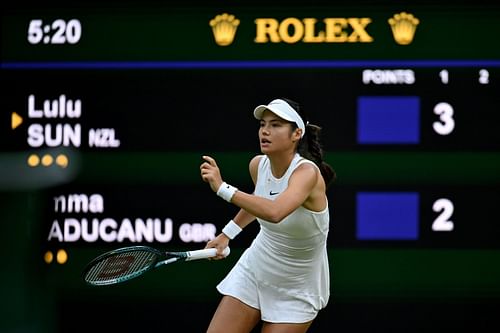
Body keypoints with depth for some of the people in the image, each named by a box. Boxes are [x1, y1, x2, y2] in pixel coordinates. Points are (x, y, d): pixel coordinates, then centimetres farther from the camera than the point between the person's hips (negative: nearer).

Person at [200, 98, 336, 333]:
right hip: (253, 272, 6)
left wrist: (223, 188, -50)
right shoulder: (258, 165, -7)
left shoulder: (307, 172, -28)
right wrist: (227, 234, 18)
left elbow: (274, 212, -48)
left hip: (296, 292, -5)